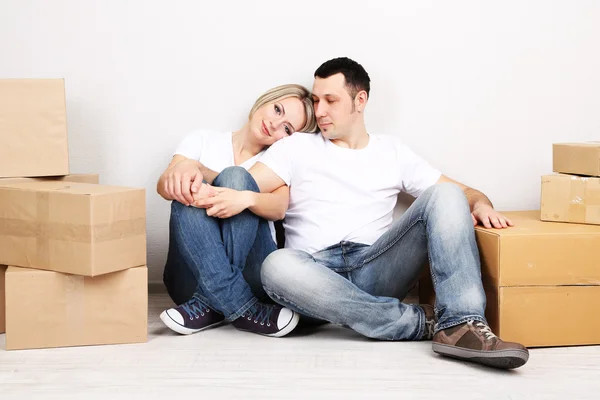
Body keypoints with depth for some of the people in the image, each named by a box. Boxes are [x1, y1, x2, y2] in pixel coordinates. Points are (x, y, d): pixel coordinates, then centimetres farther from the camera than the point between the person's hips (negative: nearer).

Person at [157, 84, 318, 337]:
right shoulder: (203, 140, 13)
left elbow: (279, 208, -11)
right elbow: (163, 188, -5)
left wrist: (246, 199, -35)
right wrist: (185, 167, -29)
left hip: (251, 274, -1)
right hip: (193, 274, 1)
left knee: (235, 177, -22)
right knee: (189, 195, -26)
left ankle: (209, 305, -28)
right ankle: (242, 309, -33)